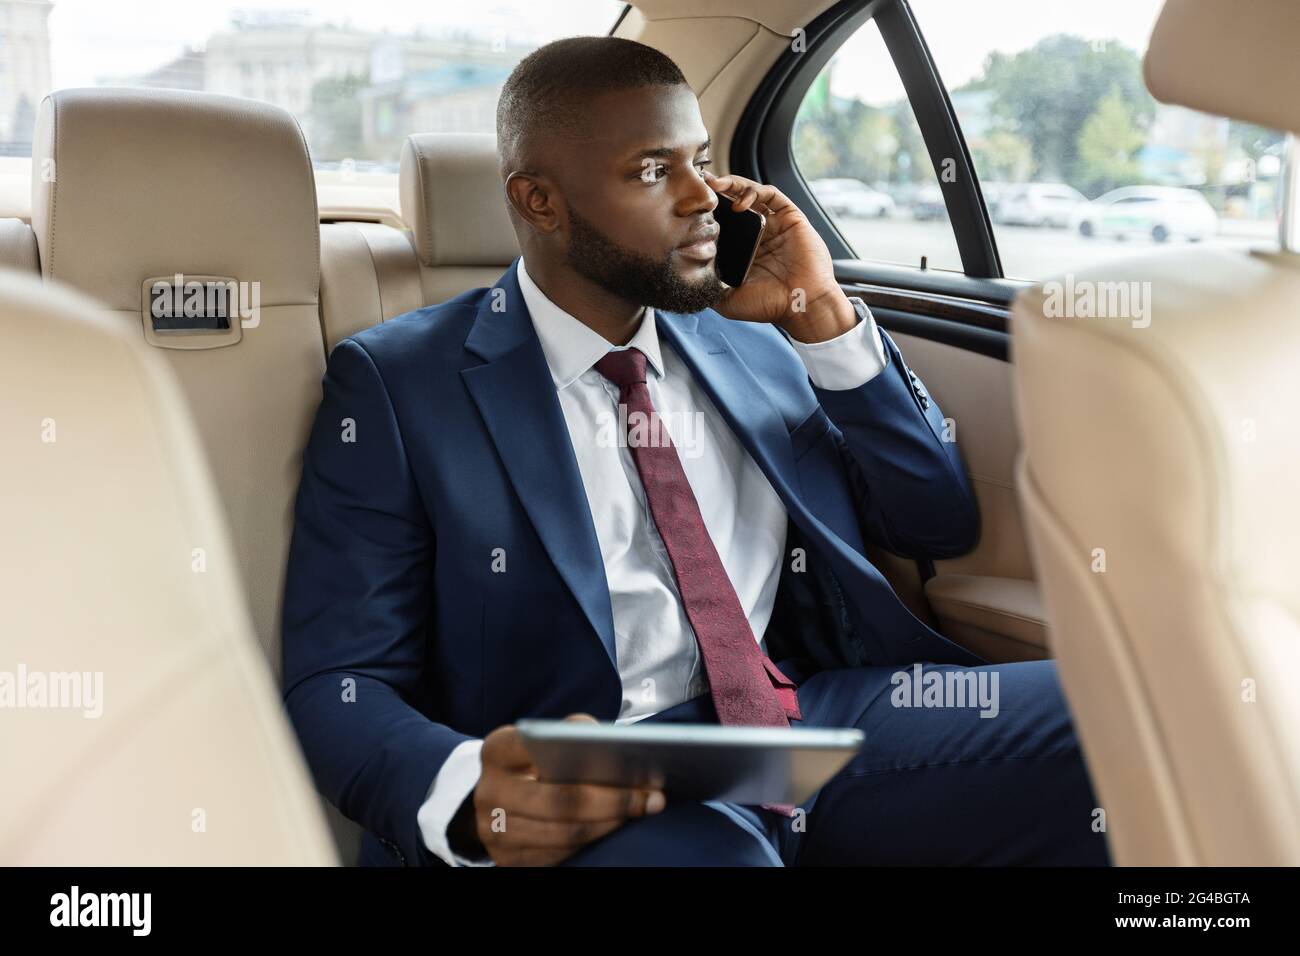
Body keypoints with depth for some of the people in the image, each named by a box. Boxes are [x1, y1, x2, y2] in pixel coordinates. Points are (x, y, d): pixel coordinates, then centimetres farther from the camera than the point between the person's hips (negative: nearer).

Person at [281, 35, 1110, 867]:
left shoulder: (753, 342, 16)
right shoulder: (399, 383, 2)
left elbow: (943, 526, 17)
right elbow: (337, 687, -3)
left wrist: (822, 318, 4)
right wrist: (471, 794, -26)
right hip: (599, 786, -5)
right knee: (695, 848, -39)